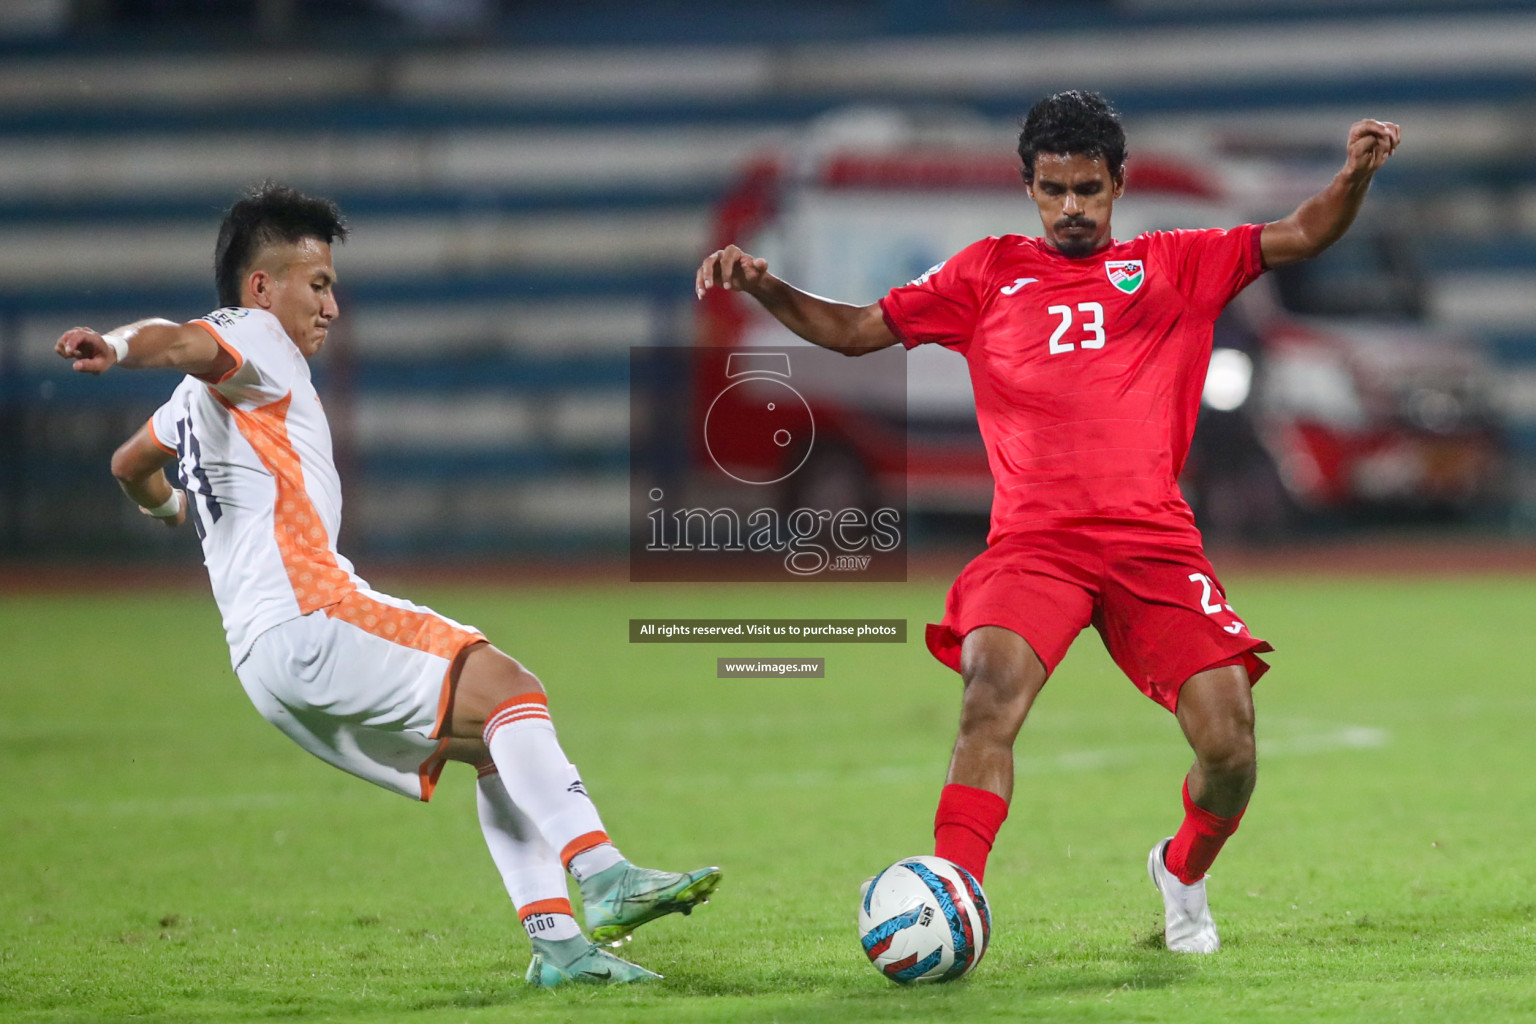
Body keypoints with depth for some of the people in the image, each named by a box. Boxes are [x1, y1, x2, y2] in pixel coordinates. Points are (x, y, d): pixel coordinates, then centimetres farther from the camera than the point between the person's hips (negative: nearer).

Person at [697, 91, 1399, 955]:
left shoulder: (1175, 265, 17)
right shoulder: (988, 272, 18)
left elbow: (1301, 238, 10)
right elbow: (851, 331, 19)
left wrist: (1355, 176, -10)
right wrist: (763, 286, 3)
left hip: (1154, 541, 1)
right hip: (1033, 541, -1)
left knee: (1230, 742, -9)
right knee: (993, 692, -30)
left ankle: (1184, 875, 23)